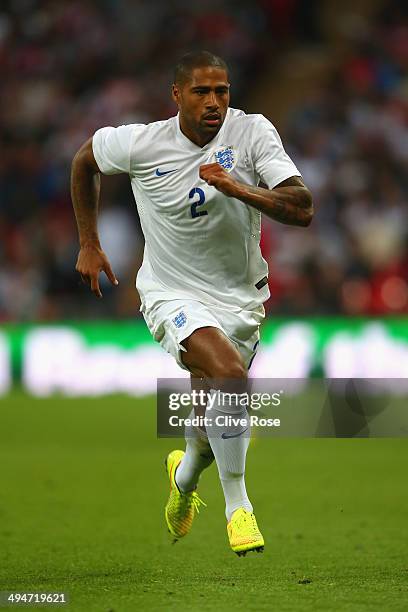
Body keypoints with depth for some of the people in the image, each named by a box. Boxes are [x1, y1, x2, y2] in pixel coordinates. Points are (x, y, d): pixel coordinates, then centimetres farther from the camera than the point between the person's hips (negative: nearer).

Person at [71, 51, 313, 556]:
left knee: (217, 413, 15)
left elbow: (302, 210, -22)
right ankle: (237, 506, -15)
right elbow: (84, 159, 8)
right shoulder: (139, 144, -14)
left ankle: (185, 475, 52)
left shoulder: (252, 132, -14)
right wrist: (88, 245, 10)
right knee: (230, 375, -30)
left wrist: (239, 189, -36)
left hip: (241, 296, 3)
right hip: (173, 294, -3)